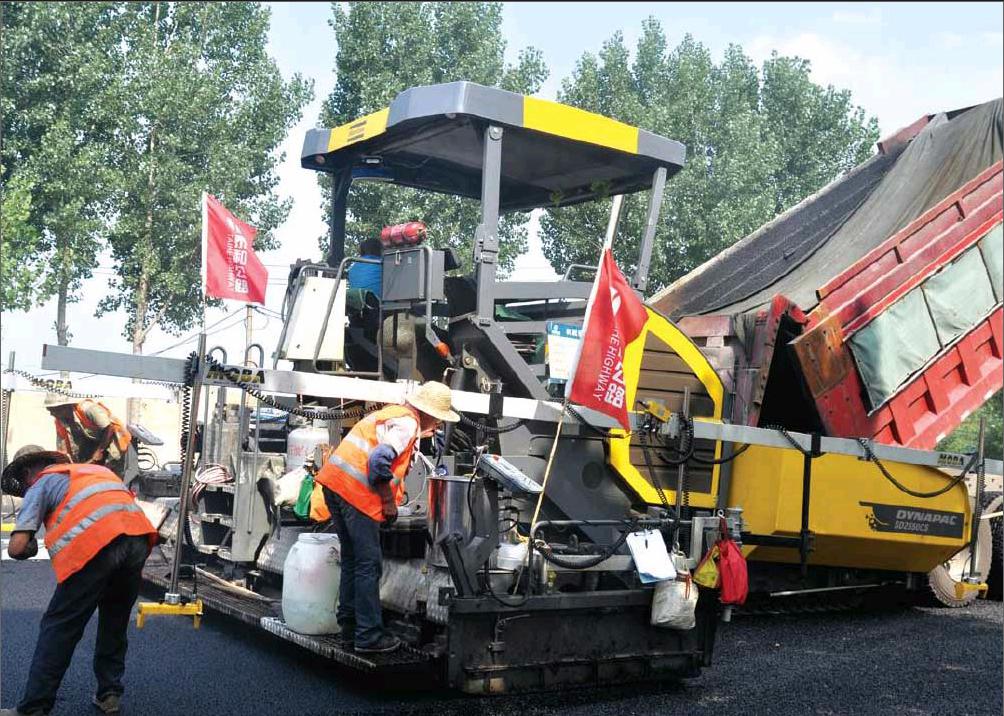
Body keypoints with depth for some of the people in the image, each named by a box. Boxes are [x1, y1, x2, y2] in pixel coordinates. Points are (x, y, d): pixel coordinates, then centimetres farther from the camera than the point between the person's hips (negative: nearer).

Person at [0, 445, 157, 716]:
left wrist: (29, 547, 28)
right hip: (139, 537, 6)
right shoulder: (95, 470, 35)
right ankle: (109, 694, 29)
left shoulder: (40, 484, 17)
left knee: (59, 626, 7)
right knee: (115, 622, 23)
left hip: (95, 544, -6)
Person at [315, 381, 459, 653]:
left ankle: (349, 628, 25)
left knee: (351, 560, 18)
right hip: (355, 491, -10)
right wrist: (389, 501, -12)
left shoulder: (393, 413, 20)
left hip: (334, 485, 10)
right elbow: (379, 460, -21)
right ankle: (368, 636, 3)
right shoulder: (407, 423, -9)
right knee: (368, 565, -2)